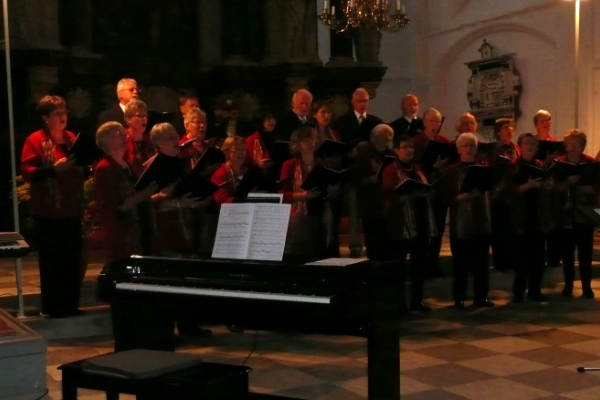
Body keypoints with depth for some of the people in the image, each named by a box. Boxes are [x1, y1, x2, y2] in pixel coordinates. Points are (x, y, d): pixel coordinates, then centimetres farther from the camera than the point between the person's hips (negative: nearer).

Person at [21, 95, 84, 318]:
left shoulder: (71, 138, 12)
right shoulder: (35, 140, -7)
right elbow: (27, 172, -15)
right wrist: (53, 169, -25)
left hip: (72, 209, 6)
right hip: (48, 211, -6)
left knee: (73, 259, 10)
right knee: (51, 260, 1)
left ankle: (71, 305, 20)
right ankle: (52, 307, 10)